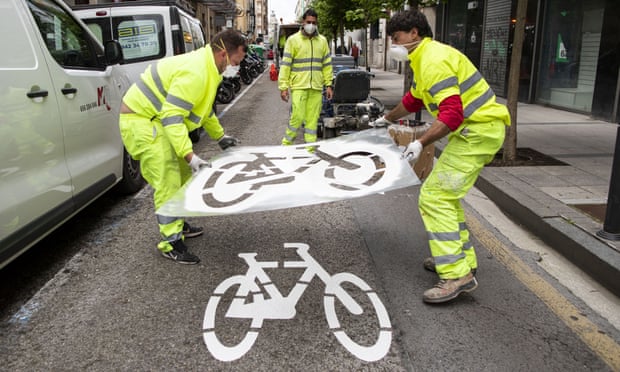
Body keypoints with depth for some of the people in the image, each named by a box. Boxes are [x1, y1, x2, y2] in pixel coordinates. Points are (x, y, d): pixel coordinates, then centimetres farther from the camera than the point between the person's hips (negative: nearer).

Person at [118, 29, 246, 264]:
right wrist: (190, 155, -35)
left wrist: (220, 136, 27)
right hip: (140, 120, -10)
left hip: (155, 120, 10)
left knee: (182, 175, 16)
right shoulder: (194, 73, -27)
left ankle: (178, 225, 30)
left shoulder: (206, 68, 8)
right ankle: (171, 243, -3)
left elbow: (204, 107, 23)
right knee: (168, 183, -12)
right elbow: (172, 117, -32)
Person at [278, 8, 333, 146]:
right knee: (297, 117, -8)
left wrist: (328, 85, 9)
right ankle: (286, 144, 10)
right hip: (298, 86, -3)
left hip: (316, 88, 4)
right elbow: (285, 64, -1)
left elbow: (327, 64, 15)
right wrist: (283, 87, -7)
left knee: (313, 119, 5)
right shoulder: (293, 39, 1)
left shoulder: (322, 41, 12)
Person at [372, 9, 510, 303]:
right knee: (445, 194, 18)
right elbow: (413, 100, 33)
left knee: (434, 198, -14)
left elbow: (452, 113, -27)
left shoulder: (433, 61, -17)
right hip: (475, 128, 11)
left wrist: (421, 143, -30)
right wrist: (387, 119, 45)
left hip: (478, 130, -11)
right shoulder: (424, 59, 17)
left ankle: (457, 274, -12)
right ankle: (462, 258, 26)